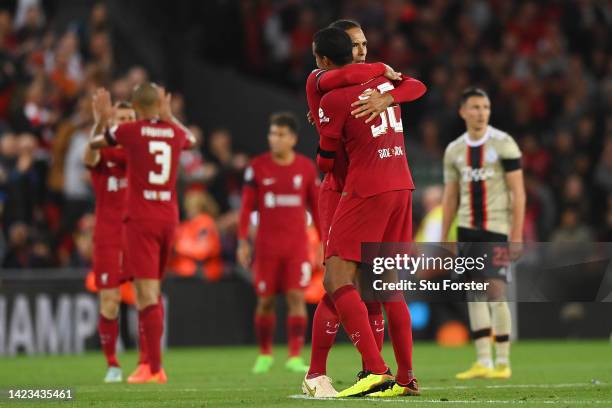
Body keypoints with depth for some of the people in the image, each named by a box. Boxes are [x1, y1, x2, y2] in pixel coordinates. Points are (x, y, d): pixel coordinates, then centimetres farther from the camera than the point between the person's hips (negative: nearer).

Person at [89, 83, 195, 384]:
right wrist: (168, 115, 43)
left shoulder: (130, 131, -7)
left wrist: (102, 117, 27)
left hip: (140, 220, -5)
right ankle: (152, 359, 18)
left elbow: (94, 143, 12)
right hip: (169, 218, 5)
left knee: (147, 294, -9)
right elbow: (190, 139, 33)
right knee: (153, 289, 18)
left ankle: (155, 368, -15)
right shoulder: (174, 133, 6)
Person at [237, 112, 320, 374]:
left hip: (297, 243, 0)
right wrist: (243, 242, -2)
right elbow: (247, 206, 3)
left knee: (296, 297, -10)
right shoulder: (257, 167, 0)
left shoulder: (306, 168, 3)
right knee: (265, 300, 5)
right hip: (267, 243, 0)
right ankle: (264, 355, 20)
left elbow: (316, 206, 10)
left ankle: (295, 357, -11)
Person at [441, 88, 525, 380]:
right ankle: (483, 362, 4)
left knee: (495, 291, -11)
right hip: (467, 229, 5)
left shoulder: (503, 144, -5)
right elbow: (450, 197, 14)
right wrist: (443, 240, 10)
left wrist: (517, 236, -13)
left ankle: (503, 362, -2)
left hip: (497, 228, -5)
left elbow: (518, 192, -6)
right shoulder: (454, 150, 9)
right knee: (475, 295, 1)